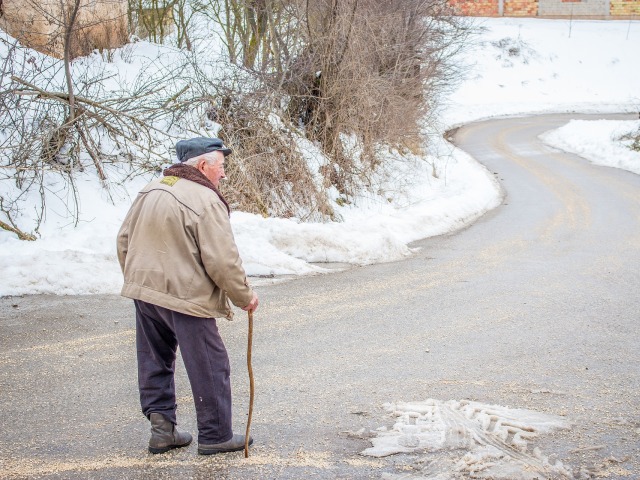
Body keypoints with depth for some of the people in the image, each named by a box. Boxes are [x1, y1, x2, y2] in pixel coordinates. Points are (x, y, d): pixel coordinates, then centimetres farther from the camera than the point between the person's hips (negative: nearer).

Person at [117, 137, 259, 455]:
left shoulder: (149, 191, 9)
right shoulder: (206, 201, -16)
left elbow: (124, 241, 15)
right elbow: (222, 261, -18)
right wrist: (244, 296, -4)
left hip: (144, 291, 8)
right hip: (186, 297, -8)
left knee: (155, 362, 18)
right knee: (209, 368, 4)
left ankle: (161, 426, 19)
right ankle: (215, 436, 12)